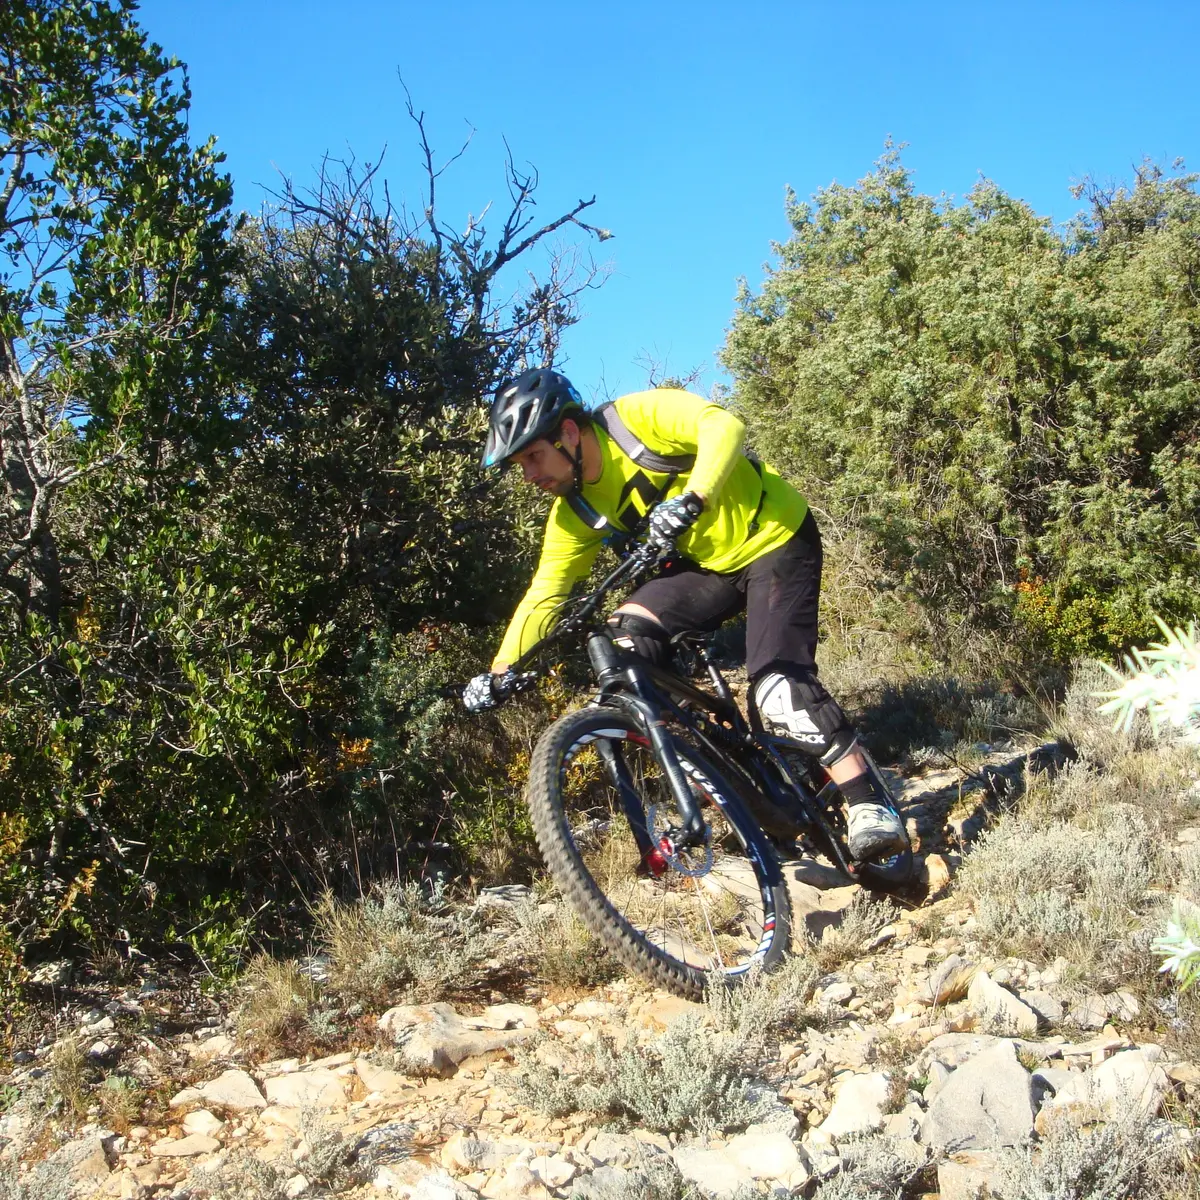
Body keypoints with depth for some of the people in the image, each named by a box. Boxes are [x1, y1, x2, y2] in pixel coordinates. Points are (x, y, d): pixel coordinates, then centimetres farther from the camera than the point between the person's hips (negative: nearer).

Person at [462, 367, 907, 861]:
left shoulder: (637, 417, -20)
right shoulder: (574, 513, -2)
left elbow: (723, 425, -33)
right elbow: (543, 595, -1)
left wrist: (691, 499, -49)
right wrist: (498, 672, -10)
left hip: (775, 538, -7)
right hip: (709, 562, 7)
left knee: (778, 689, -23)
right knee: (627, 635, -15)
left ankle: (871, 808, -13)